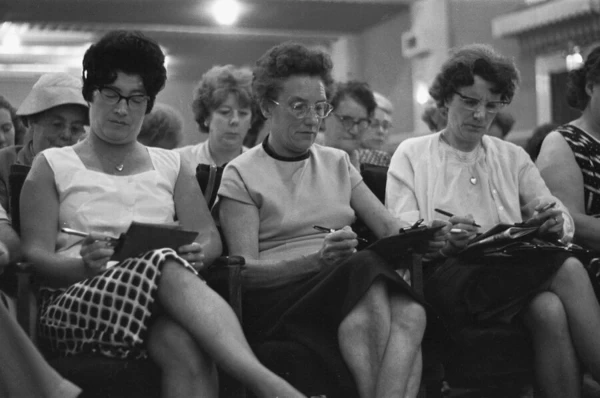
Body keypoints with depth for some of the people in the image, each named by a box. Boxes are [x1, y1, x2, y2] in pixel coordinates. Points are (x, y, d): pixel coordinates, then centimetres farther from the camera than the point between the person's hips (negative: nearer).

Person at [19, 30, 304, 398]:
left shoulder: (171, 165, 24)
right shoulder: (52, 166, 15)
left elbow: (211, 239, 13)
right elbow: (35, 255, 3)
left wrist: (197, 253, -12)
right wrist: (84, 264, -20)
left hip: (161, 299, 3)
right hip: (74, 301, -2)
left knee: (185, 344, -38)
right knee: (167, 267, -37)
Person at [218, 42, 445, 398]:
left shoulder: (337, 162, 22)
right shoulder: (241, 175, 6)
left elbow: (388, 227, 14)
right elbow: (244, 269, -5)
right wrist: (319, 260, -22)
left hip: (348, 284, 4)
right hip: (281, 293, -4)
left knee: (410, 313, -31)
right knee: (367, 267, -35)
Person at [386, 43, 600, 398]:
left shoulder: (513, 157, 23)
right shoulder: (412, 155, 12)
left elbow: (564, 223, 14)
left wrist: (556, 223, -13)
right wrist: (444, 241, -23)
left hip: (514, 274, 4)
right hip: (449, 275, -4)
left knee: (551, 310, -35)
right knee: (568, 269, -29)